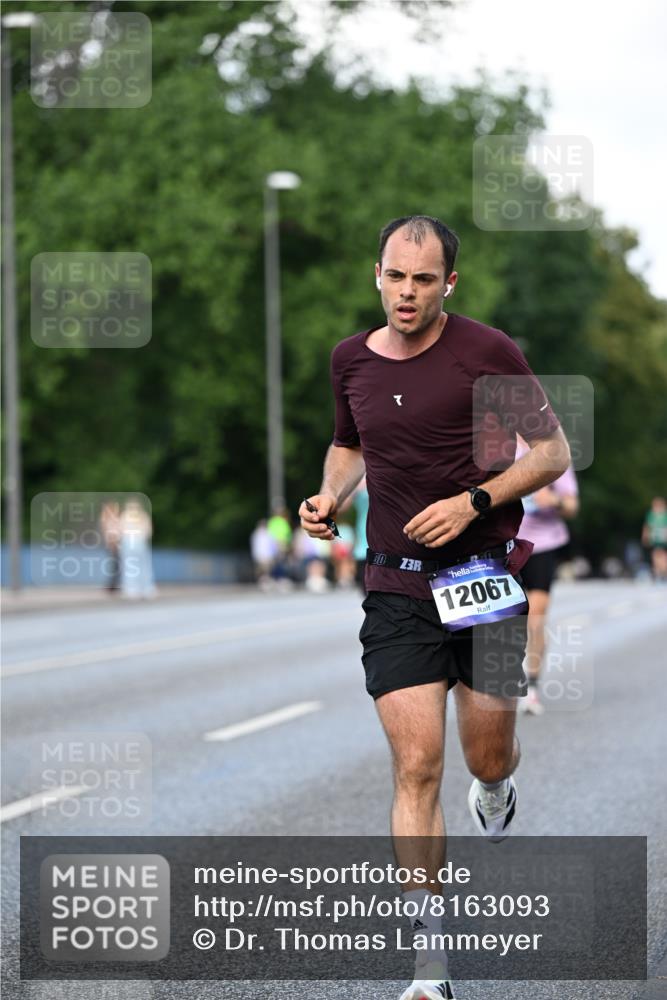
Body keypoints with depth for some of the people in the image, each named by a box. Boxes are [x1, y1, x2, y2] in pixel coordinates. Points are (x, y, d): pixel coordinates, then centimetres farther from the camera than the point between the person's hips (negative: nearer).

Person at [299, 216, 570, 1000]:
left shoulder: (487, 352, -8)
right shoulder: (350, 360, 5)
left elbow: (552, 450, -2)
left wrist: (473, 501, -15)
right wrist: (330, 495, 3)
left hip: (485, 579, -2)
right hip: (397, 589, 2)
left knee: (488, 758, 8)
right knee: (416, 767, -9)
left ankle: (495, 798, 50)